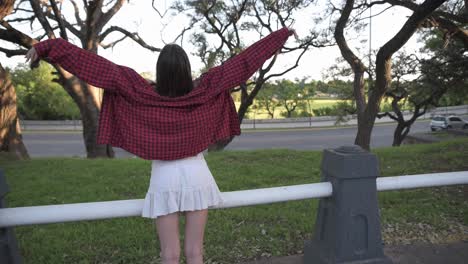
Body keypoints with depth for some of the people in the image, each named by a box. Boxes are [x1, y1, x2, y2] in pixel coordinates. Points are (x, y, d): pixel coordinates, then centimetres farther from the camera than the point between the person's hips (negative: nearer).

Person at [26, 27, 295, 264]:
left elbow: (104, 68, -10)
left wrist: (49, 47, -3)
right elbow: (243, 62, -5)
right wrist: (282, 34, 2)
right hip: (197, 176, 1)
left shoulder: (144, 95, -11)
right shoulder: (204, 91, -9)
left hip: (165, 178, -1)